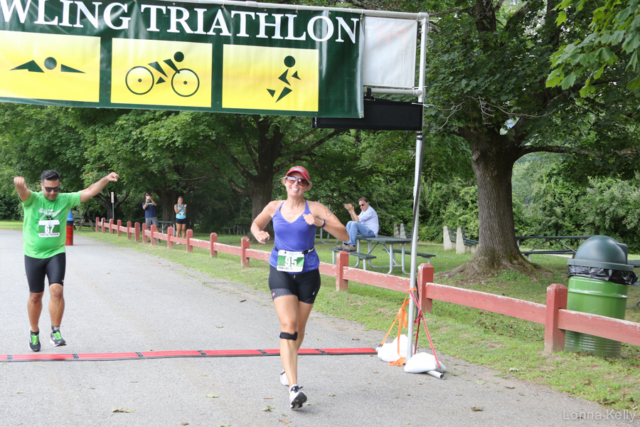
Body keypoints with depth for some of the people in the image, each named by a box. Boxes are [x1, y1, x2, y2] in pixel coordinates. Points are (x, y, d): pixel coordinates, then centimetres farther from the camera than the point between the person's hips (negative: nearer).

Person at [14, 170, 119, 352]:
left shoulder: (65, 200, 0)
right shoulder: (32, 199, -7)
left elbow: (89, 191, -5)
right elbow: (23, 192, -29)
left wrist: (105, 179, -20)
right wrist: (19, 184, -54)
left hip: (56, 254, 0)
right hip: (33, 255, 0)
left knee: (56, 290, -17)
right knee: (35, 296, 9)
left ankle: (55, 332, -5)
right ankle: (34, 332, 29)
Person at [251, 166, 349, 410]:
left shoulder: (315, 208, -3)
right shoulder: (275, 207, 3)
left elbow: (344, 235, -9)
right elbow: (255, 224, 22)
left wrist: (320, 222, -25)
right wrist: (258, 234, -2)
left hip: (308, 273, 1)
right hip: (280, 273, -1)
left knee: (299, 329, 13)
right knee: (288, 325, -17)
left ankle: (287, 370, 42)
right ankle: (294, 388, -24)